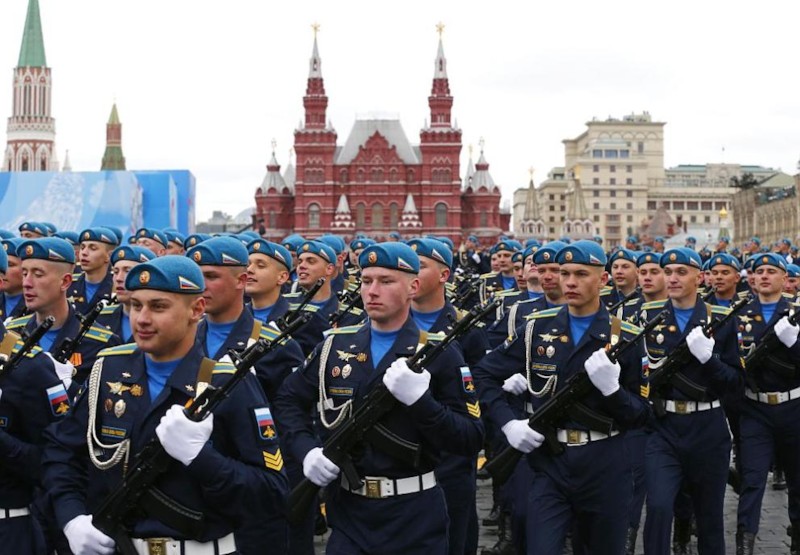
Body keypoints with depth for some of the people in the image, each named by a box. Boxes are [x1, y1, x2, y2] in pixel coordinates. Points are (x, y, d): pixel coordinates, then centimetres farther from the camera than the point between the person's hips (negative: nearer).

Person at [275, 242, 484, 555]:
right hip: (349, 514, 3)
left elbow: (471, 441, -10)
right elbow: (289, 400, 15)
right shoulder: (335, 346, 5)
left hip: (415, 519, -2)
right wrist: (307, 450, -3)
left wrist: (420, 399, -25)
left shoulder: (439, 353, -6)